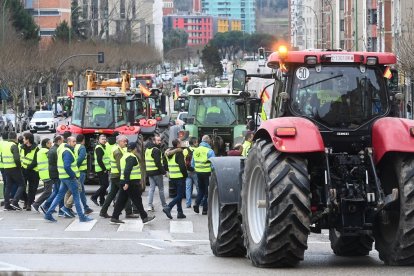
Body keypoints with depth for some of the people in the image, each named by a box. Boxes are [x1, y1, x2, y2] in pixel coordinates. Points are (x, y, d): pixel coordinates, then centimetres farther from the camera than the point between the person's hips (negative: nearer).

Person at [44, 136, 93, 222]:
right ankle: (82, 217, 4)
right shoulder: (67, 152, -17)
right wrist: (73, 176, -18)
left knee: (60, 195, 11)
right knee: (76, 196, -2)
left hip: (64, 177, 10)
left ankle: (48, 214, 8)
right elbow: (67, 166, -27)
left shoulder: (64, 150, 17)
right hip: (69, 177, -10)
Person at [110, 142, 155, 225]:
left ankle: (114, 218, 7)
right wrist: (127, 183, -26)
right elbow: (127, 171, -24)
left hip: (123, 182, 9)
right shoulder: (132, 158, -14)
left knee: (121, 200, 9)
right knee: (137, 201, -2)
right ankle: (144, 218, 4)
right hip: (131, 183, -9)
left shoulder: (124, 156, 17)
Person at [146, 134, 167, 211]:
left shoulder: (147, 149, 12)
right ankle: (164, 205, 13)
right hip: (156, 172, -8)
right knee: (161, 188, 4)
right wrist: (163, 171, -15)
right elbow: (158, 163, -22)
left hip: (149, 172, 8)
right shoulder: (156, 150, -16)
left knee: (151, 188, 8)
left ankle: (150, 205, -1)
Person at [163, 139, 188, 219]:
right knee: (180, 195, -5)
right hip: (179, 177, -8)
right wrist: (185, 175, -10)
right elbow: (182, 166, -19)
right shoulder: (179, 153, -14)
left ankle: (180, 212, 16)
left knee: (179, 194, 17)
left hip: (172, 177, 8)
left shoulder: (169, 153, 12)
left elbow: (167, 166, 17)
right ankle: (168, 208, -19)